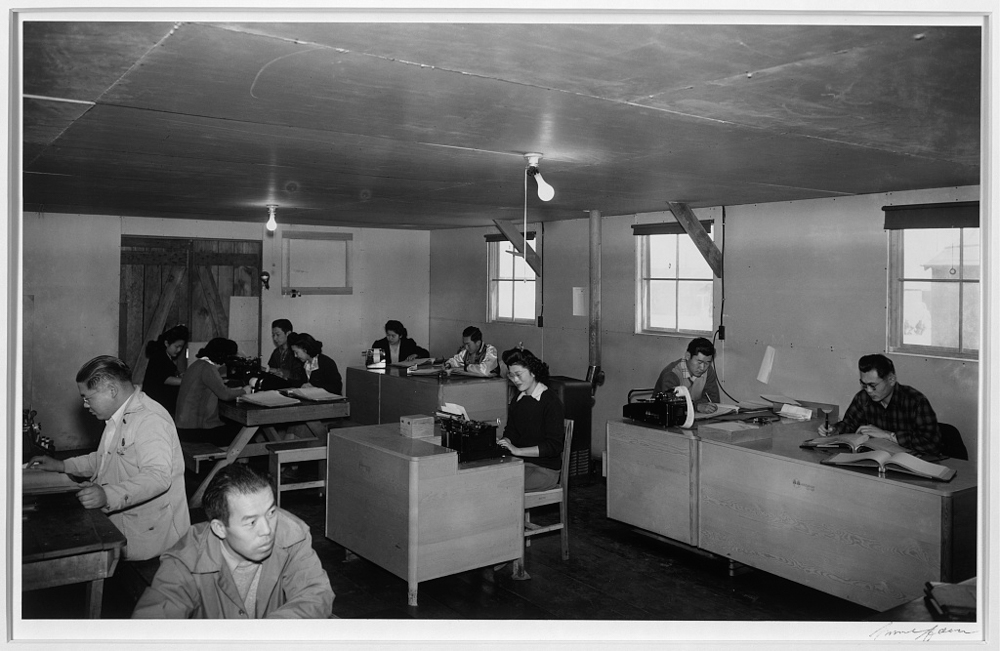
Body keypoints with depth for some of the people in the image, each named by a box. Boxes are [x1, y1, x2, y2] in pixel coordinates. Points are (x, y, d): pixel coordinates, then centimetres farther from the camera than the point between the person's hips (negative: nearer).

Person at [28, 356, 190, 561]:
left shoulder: (150, 419, -21)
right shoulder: (118, 417, 16)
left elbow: (157, 476, -33)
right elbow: (105, 459, 31)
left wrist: (109, 496, -43)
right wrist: (62, 466, 20)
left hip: (148, 530, -10)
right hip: (122, 521, 10)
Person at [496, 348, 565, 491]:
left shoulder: (551, 402, -12)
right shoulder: (517, 400, 11)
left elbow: (554, 446, -16)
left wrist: (518, 450, -22)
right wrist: (504, 443, -8)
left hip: (545, 470, -6)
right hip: (520, 464, 7)